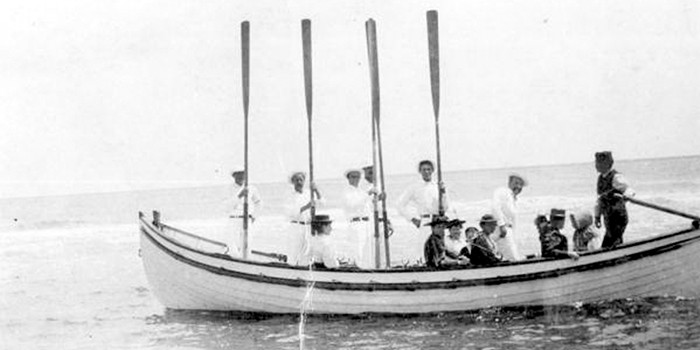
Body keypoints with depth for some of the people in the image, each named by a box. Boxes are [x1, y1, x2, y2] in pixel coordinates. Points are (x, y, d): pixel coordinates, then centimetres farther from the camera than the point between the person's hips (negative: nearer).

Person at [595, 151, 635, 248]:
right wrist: (597, 216, 22)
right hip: (609, 219, 9)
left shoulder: (616, 177, -15)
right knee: (617, 246, 16)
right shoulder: (601, 178, 11)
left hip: (618, 219, -9)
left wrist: (626, 196, -51)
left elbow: (629, 190, -28)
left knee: (607, 247, -14)